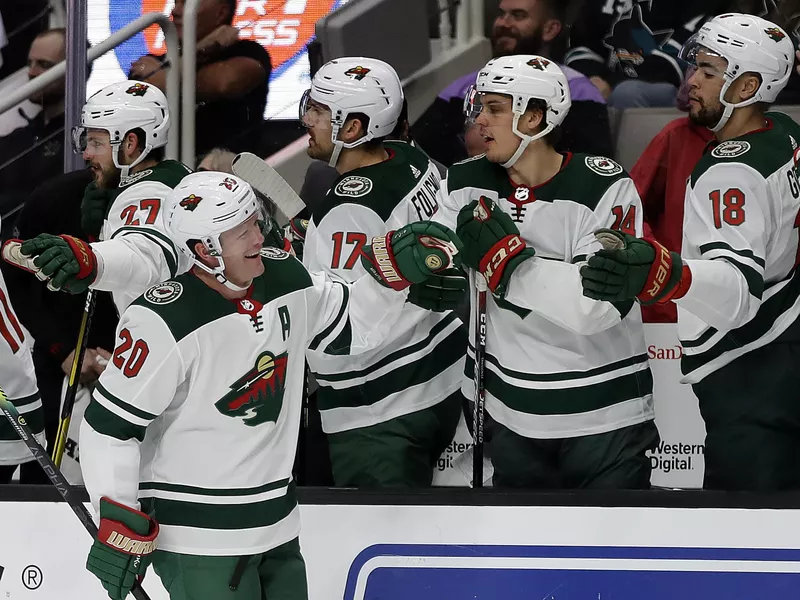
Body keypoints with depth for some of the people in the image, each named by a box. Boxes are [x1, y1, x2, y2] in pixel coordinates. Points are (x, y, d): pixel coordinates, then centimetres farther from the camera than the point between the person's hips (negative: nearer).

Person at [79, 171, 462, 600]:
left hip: (276, 528, 8)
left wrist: (393, 268, 0)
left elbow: (353, 327, 18)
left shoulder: (285, 279, 1)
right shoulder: (164, 323, -21)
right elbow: (110, 425, -17)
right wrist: (119, 532, -17)